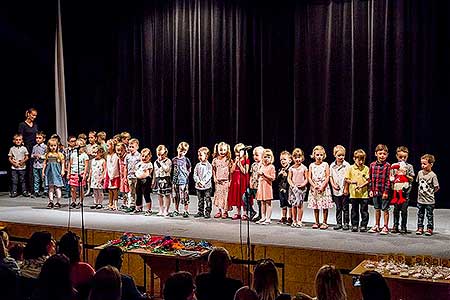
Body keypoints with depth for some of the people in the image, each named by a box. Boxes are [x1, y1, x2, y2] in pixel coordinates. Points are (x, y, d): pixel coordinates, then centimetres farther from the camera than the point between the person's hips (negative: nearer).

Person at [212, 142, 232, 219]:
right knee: (218, 195, 7)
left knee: (225, 196, -2)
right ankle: (219, 211, 17)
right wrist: (214, 178, 4)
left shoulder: (228, 160, -4)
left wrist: (230, 181, -8)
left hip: (226, 181, -3)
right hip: (218, 181, 3)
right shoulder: (215, 160, 5)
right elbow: (213, 170, 14)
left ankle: (225, 212, 7)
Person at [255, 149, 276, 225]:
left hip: (267, 186, -7)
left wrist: (264, 174, -17)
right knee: (262, 203, 10)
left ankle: (268, 219, 0)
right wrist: (259, 174, 8)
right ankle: (263, 218, 17)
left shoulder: (271, 167, -6)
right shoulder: (262, 166, 15)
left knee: (268, 203, -2)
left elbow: (272, 178, -14)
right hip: (261, 186, 7)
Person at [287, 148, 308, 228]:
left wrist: (303, 184, -14)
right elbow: (289, 178, 5)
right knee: (293, 205, 4)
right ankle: (294, 220, 12)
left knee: (299, 204, -4)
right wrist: (292, 185, -10)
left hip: (301, 188, -2)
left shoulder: (304, 168, 1)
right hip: (293, 187, 2)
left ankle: (299, 221, 4)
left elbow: (306, 179, 1)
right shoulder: (291, 168, 6)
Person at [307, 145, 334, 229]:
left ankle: (324, 223, 8)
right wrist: (314, 185, -11)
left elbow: (327, 177, -5)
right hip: (314, 188, 3)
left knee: (325, 206, -1)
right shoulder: (312, 165, 6)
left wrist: (322, 186, -14)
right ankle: (317, 222, 17)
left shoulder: (325, 164, 0)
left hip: (324, 188, -2)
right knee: (315, 207, 7)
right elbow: (309, 178, 3)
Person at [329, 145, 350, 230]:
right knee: (338, 208, 11)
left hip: (344, 190, -4)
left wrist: (346, 189, -11)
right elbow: (331, 177, 10)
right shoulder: (332, 165, 5)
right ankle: (338, 223, 18)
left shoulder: (347, 165, -7)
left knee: (345, 208, 3)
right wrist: (333, 185, -4)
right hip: (336, 191, 4)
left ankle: (346, 223, 11)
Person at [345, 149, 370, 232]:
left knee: (364, 211, 3)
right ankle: (354, 225, 17)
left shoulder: (366, 168, 1)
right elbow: (346, 179, 4)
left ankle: (363, 225, 12)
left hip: (364, 193, 0)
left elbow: (368, 181, -1)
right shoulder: (350, 168, 2)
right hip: (354, 193, 1)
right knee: (354, 211, 9)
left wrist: (361, 186, -16)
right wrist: (352, 181, -16)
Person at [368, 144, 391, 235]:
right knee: (377, 209, 16)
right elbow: (370, 178, 8)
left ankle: (386, 227, 11)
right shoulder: (372, 165, 5)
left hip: (384, 191, -4)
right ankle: (377, 226, 27)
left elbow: (388, 180, -9)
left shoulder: (387, 166, -8)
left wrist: (386, 191, -13)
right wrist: (370, 190, 5)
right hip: (375, 191, 4)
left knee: (385, 209, 3)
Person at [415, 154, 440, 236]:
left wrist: (430, 192, -2)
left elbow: (436, 188, -8)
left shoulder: (433, 175, -14)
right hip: (420, 199, 5)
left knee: (429, 215, 5)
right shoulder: (420, 173, 3)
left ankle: (430, 229, 16)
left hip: (429, 200, -5)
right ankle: (420, 228, 21)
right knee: (420, 214, 11)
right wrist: (421, 191, 9)